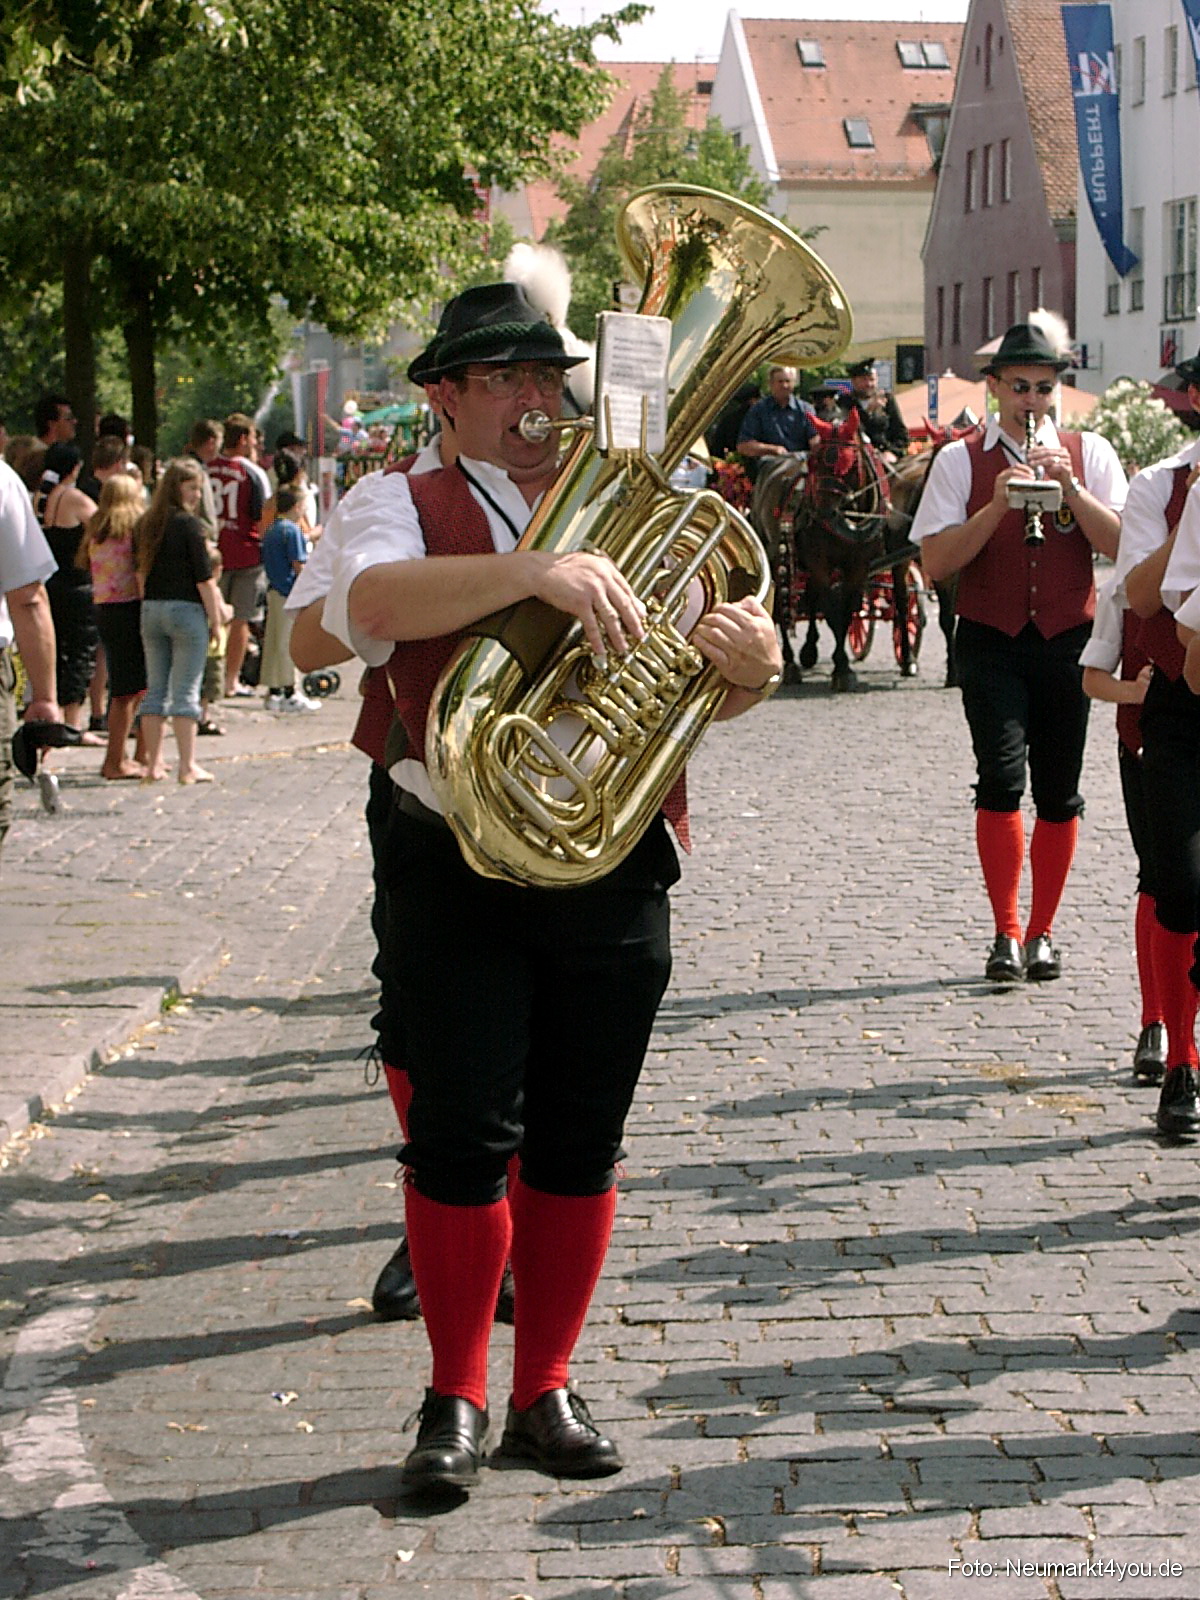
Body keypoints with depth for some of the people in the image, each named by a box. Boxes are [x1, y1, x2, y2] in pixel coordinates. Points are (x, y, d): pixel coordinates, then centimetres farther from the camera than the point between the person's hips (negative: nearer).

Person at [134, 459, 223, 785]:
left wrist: (148, 603, 16)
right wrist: (215, 617, -5)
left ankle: (154, 764, 11)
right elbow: (204, 577, -10)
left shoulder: (145, 524, 7)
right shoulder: (188, 523, -10)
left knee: (156, 689, 10)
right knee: (186, 690, -2)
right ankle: (188, 766, -2)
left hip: (150, 609, 6)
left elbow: (140, 572, 10)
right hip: (186, 610, -6)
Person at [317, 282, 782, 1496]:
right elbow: (366, 599, -21)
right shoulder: (405, 505, 3)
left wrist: (751, 663, -14)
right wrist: (536, 570, -33)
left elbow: (706, 694, 11)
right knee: (462, 1140, -3)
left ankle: (545, 1393, 21)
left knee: (580, 1143, 8)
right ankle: (455, 1400, 12)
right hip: (462, 868, -3)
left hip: (616, 870, 3)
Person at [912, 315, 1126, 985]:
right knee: (1002, 776, -16)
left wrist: (1071, 489, -14)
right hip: (992, 640, -2)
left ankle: (1042, 931, 17)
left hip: (1068, 638, 2)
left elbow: (1121, 545, -2)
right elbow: (935, 563, -4)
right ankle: (1006, 934, -8)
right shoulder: (961, 460, 4)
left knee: (1059, 792, 4)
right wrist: (998, 505, -14)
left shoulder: (1090, 453, 9)